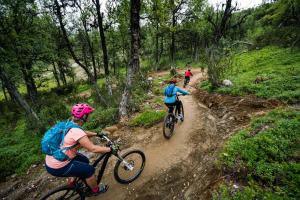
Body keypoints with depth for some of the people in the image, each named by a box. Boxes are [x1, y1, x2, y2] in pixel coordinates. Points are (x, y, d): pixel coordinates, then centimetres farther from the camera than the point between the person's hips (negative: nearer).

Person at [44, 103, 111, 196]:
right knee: (89, 169, 1)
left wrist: (96, 134, 19)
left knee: (84, 160, 21)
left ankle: (72, 182, 40)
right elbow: (93, 148, -27)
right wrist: (109, 149, -17)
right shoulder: (77, 132, -29)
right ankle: (95, 190, 26)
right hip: (57, 167, -9)